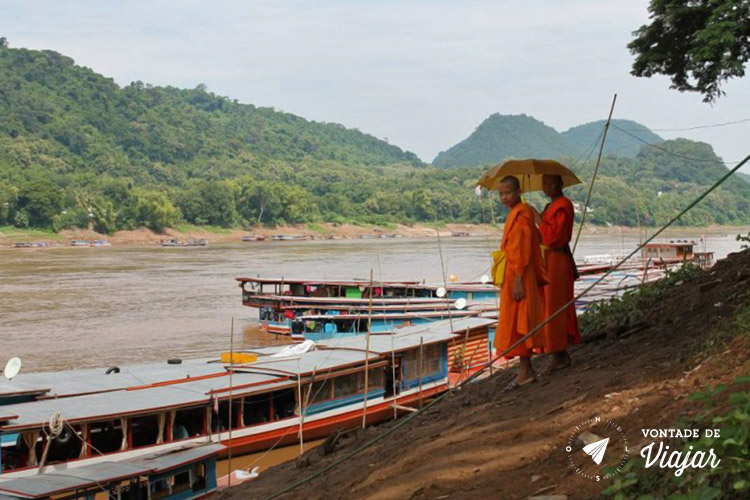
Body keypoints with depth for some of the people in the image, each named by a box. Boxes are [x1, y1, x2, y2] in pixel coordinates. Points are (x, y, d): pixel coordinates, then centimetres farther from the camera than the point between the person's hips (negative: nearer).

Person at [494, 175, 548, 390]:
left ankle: (524, 372, -4)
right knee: (519, 324, 13)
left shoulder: (521, 215, -14)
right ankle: (527, 370, 20)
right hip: (513, 276, 10)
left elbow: (523, 249, -20)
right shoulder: (515, 214, 15)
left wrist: (518, 280, -23)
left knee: (518, 323, -7)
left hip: (519, 276, -10)